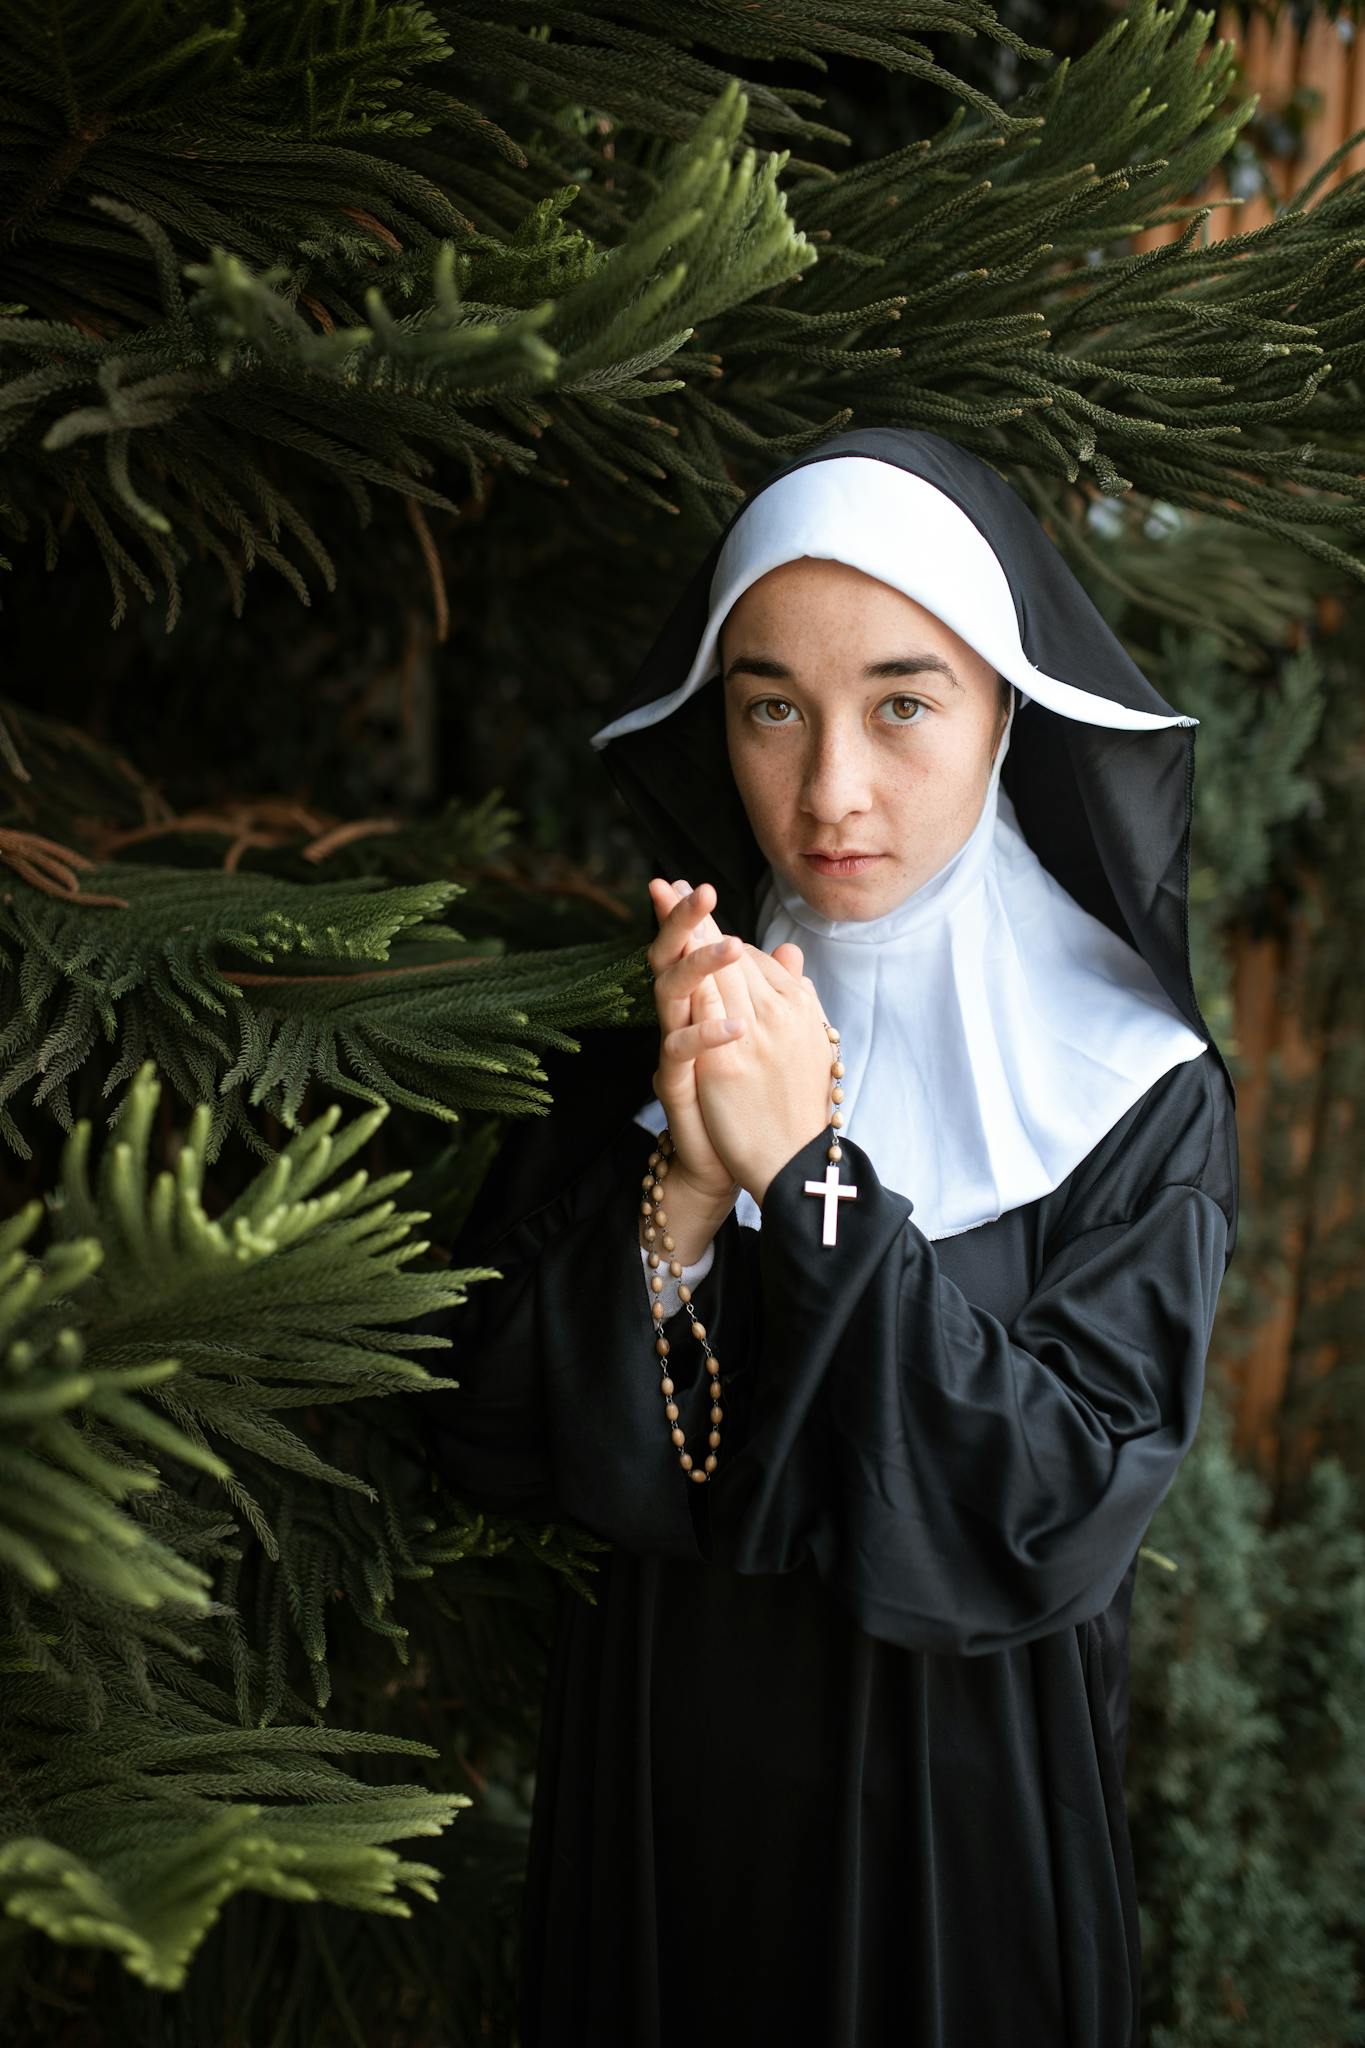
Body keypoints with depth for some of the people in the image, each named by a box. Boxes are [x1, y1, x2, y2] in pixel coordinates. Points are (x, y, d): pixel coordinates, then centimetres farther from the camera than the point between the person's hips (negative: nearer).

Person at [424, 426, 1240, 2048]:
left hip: (958, 1827, -2)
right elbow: (483, 1440, -9)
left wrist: (808, 1181, -27)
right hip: (651, 1804, 3)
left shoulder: (1139, 1096, -13)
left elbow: (1066, 1517, -21)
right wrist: (679, 1187, -25)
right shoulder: (636, 1038, -5)